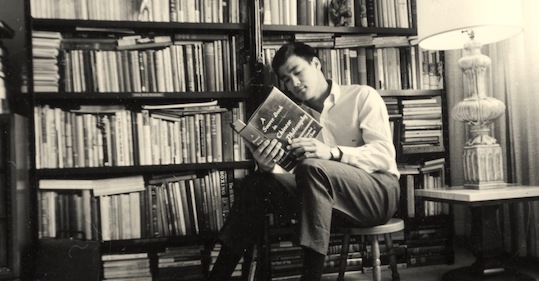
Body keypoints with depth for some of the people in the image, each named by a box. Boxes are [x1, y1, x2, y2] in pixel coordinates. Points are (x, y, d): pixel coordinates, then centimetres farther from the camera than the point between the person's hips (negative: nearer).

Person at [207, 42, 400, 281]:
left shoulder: (362, 96, -1)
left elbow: (385, 155, -15)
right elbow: (288, 175, 2)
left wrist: (332, 152, -31)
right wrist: (267, 167, -23)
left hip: (378, 191, -5)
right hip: (329, 193, 5)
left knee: (311, 168, -32)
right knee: (257, 183, -11)